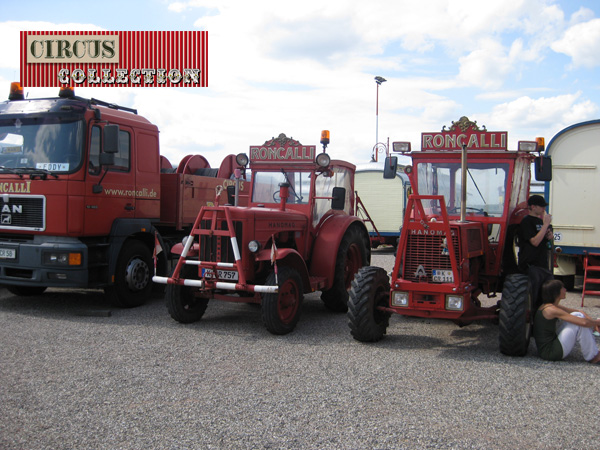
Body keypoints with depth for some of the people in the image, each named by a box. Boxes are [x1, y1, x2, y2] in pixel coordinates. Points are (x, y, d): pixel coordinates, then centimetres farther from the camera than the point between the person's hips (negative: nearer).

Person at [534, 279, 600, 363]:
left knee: (577, 315, 9)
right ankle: (593, 357, -2)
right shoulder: (551, 309, -20)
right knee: (579, 320, -12)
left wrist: (593, 321, 1)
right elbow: (584, 322, -23)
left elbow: (579, 312, 15)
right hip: (549, 352, -10)